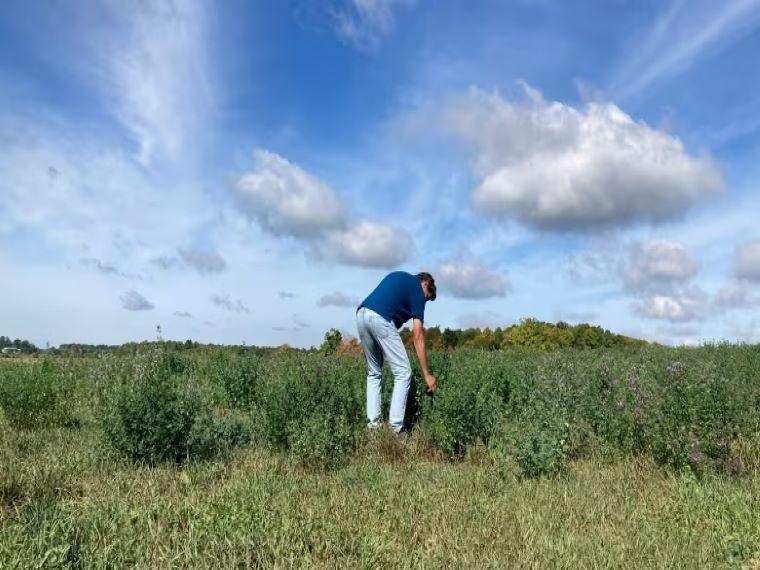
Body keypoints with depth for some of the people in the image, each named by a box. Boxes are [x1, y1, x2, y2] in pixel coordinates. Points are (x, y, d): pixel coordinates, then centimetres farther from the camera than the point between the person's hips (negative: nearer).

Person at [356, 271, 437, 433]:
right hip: (380, 318, -7)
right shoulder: (417, 289, 11)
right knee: (403, 373, 2)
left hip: (361, 314, 7)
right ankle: (395, 428, -2)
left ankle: (372, 424, 15)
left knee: (374, 373, 20)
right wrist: (426, 374, 7)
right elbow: (418, 337, 5)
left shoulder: (399, 276, 31)